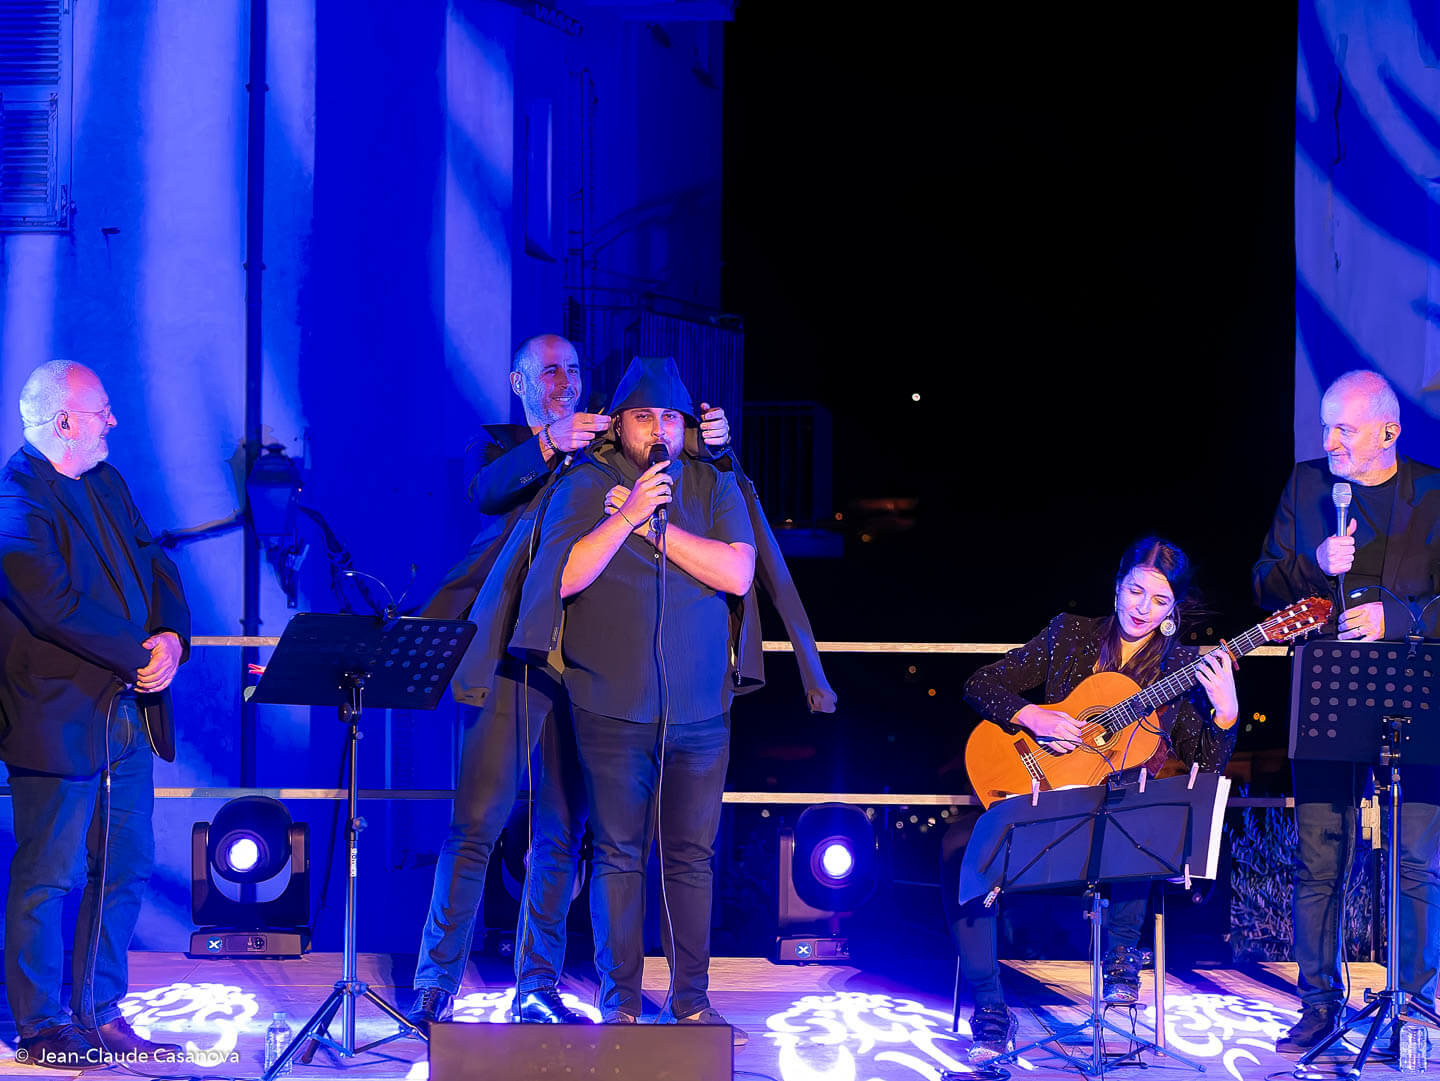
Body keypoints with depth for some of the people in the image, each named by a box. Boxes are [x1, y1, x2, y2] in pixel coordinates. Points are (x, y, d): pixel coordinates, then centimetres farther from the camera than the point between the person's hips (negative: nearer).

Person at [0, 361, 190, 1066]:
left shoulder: (105, 482, 14)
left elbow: (155, 566, 13)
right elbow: (57, 605, -25)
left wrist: (171, 636, -7)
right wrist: (138, 657, -19)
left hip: (127, 714, 9)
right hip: (58, 720, -9)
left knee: (126, 869, 12)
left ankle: (99, 1014, 22)